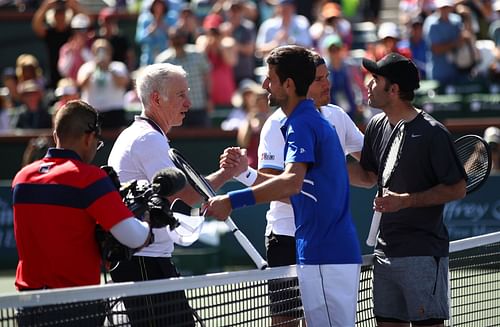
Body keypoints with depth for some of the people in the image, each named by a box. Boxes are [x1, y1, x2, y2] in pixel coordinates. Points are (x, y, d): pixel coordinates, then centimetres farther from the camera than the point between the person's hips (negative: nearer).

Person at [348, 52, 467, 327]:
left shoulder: (432, 134, -13)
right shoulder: (377, 126, 8)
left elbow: (457, 188, -11)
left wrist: (405, 200, -19)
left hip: (423, 252, -7)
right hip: (386, 250, 7)